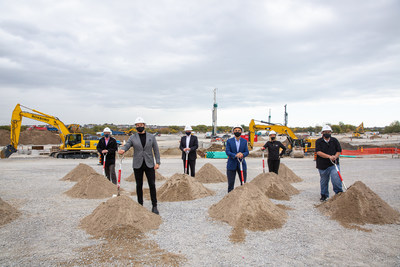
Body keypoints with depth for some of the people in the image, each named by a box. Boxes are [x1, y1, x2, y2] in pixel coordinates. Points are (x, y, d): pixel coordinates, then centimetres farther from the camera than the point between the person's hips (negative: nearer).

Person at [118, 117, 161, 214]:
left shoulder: (151, 137, 5)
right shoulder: (133, 137, 4)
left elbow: (156, 150, 5)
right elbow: (126, 145, -10)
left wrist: (157, 162, -4)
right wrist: (122, 150, -35)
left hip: (149, 164, 0)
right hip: (137, 165, 0)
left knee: (152, 185, -2)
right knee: (139, 185, 7)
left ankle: (154, 206, 6)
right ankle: (140, 205, 19)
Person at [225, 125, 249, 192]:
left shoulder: (244, 141, 7)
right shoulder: (229, 141, 1)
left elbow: (247, 152, 1)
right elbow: (227, 151, -9)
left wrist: (242, 154, -22)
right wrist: (235, 155, -25)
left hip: (242, 164, 2)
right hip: (231, 165, -2)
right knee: (231, 183, 2)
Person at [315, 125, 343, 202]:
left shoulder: (334, 140, 8)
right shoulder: (318, 141, -1)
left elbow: (339, 151, 9)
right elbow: (318, 152, -12)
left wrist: (335, 157, -12)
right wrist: (329, 156, -22)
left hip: (333, 164, 1)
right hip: (322, 165, 0)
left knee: (336, 179, -16)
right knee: (324, 181, 10)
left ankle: (339, 193, 2)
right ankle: (324, 195, 26)